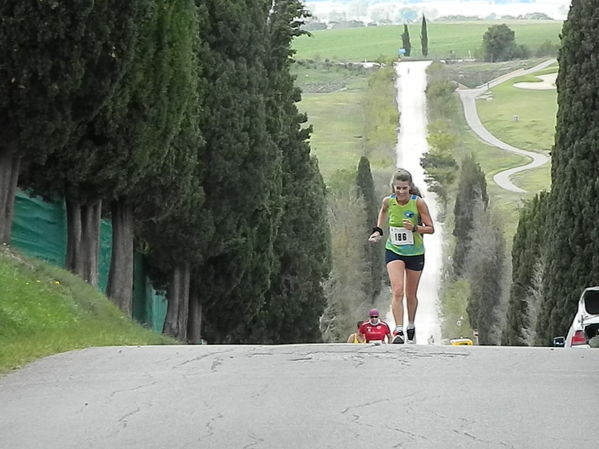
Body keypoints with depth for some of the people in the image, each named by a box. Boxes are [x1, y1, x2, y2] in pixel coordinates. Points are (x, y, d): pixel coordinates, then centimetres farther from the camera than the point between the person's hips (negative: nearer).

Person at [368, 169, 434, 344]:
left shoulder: (418, 203, -16)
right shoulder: (388, 201, -9)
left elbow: (430, 228, -13)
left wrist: (415, 228, -29)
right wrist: (378, 230, 8)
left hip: (415, 253, 0)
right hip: (394, 251, 0)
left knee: (411, 295, 13)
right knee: (397, 291, -19)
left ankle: (411, 326, 37)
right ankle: (398, 331, -21)